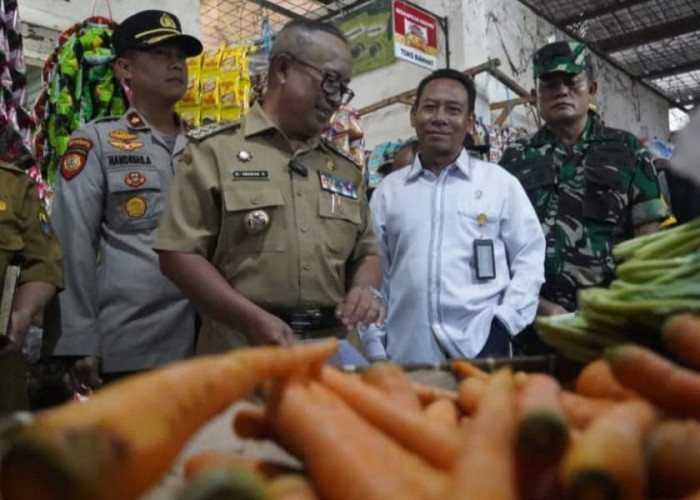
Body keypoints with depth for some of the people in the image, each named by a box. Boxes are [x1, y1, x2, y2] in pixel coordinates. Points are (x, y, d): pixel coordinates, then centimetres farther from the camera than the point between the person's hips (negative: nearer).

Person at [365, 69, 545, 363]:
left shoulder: (501, 183, 5)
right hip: (405, 354, 2)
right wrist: (375, 349, 3)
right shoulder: (388, 191, 9)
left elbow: (530, 259, 5)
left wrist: (504, 324, -6)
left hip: (480, 348, -1)